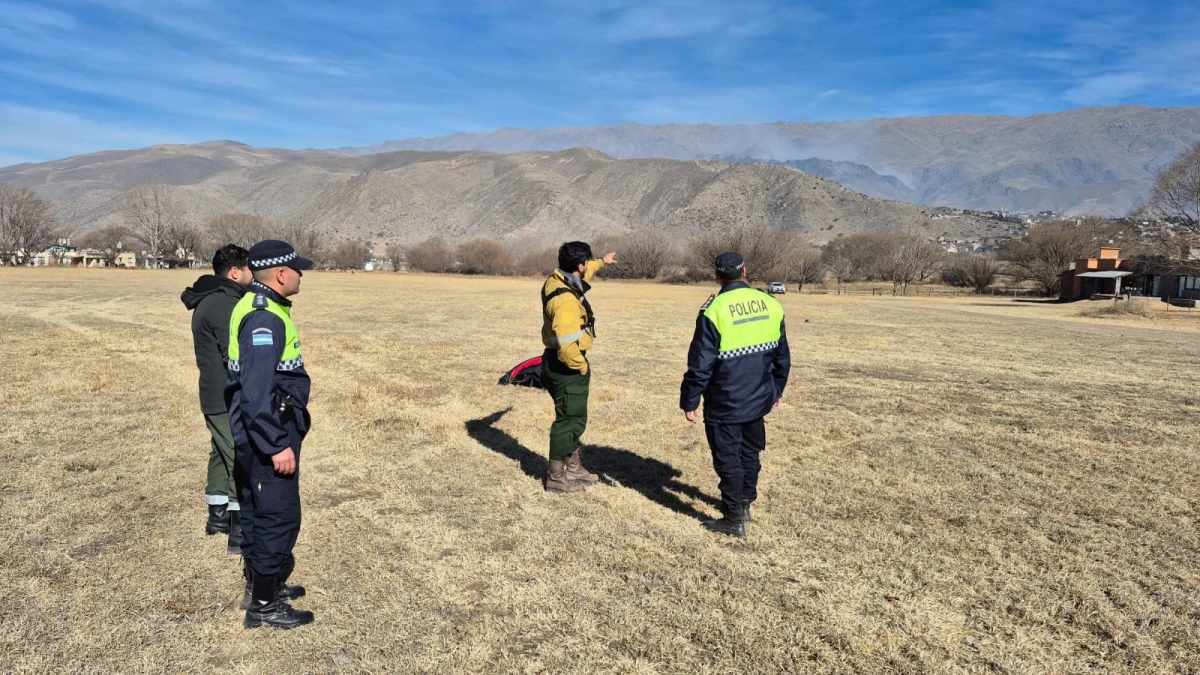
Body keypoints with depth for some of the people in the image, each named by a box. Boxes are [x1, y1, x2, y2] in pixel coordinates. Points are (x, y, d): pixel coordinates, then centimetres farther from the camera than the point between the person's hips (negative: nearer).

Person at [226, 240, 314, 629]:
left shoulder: (260, 307, 11)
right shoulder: (264, 318, -22)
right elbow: (257, 391, -27)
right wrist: (278, 444, -25)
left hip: (258, 434, 11)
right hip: (267, 436, -11)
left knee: (258, 511, 20)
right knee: (279, 516, -2)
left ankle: (261, 583, 34)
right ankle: (263, 605, 9)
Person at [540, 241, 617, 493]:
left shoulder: (558, 280, 2)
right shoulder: (565, 300, -28)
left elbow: (582, 273, 28)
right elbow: (566, 345, -34)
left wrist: (601, 262, 42)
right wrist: (582, 366, -18)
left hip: (563, 364, 10)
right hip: (566, 367, -10)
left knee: (574, 417, 21)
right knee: (569, 419, 1)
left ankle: (574, 468, 35)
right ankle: (556, 478, 13)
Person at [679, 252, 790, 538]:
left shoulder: (715, 310, -17)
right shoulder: (771, 304, 1)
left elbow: (700, 364, -16)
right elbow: (782, 356, 10)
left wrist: (689, 400, -6)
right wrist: (777, 389, 23)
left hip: (724, 404, -6)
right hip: (758, 399, 6)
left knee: (728, 459, 5)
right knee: (750, 452, 21)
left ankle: (734, 519, 12)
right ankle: (744, 504, 35)